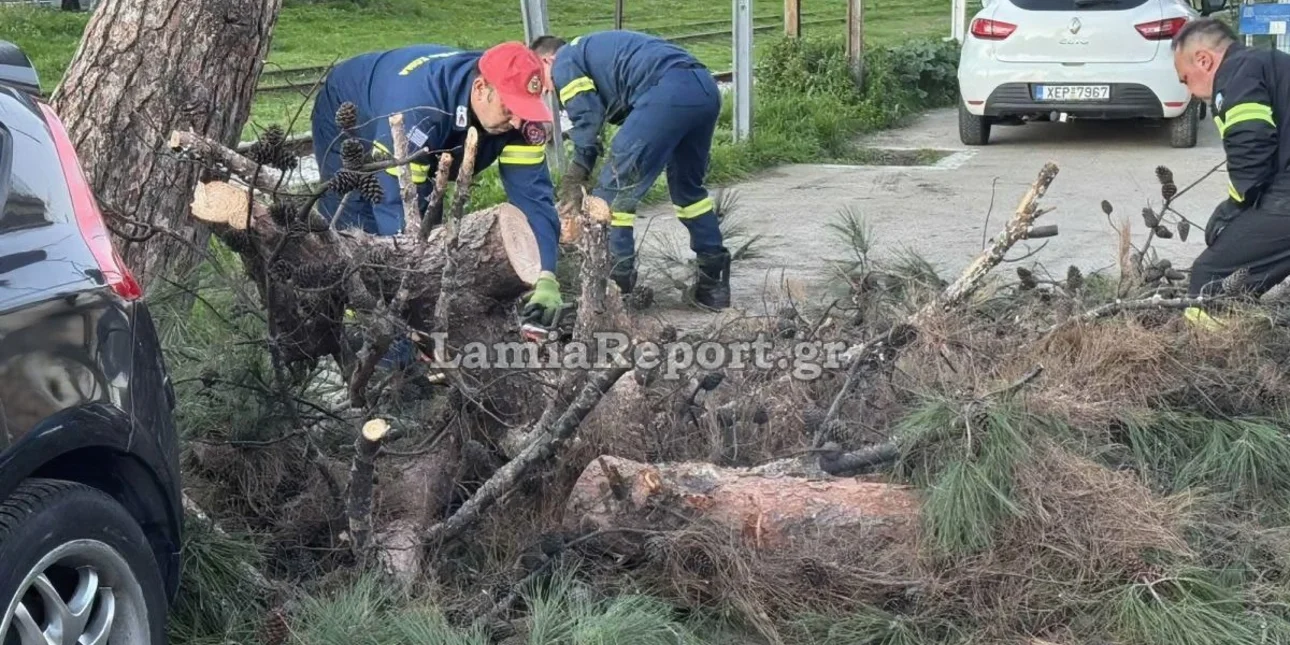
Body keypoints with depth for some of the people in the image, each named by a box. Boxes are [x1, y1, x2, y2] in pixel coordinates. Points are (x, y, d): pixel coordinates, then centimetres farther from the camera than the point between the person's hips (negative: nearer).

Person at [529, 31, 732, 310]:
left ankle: (613, 285, 2)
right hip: (706, 87, 9)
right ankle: (714, 281, 28)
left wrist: (574, 182, 9)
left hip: (668, 91, -9)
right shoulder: (595, 51, 38)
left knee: (615, 189, 0)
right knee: (687, 186, 26)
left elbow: (588, 121, 2)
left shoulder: (564, 60, 13)